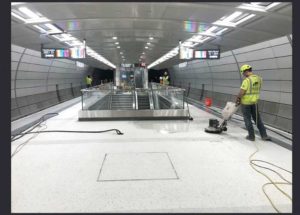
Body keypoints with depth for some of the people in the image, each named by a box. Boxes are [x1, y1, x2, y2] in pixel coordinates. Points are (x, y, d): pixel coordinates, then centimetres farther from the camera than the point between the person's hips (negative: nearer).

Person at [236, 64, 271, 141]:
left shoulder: (247, 80, -20)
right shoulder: (259, 79, 3)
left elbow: (241, 92, -21)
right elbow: (256, 90, 8)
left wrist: (237, 100, -6)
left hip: (246, 102, -7)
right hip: (254, 101, 7)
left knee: (247, 119, 7)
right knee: (257, 118, 16)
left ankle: (251, 136, 14)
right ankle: (264, 135, 19)